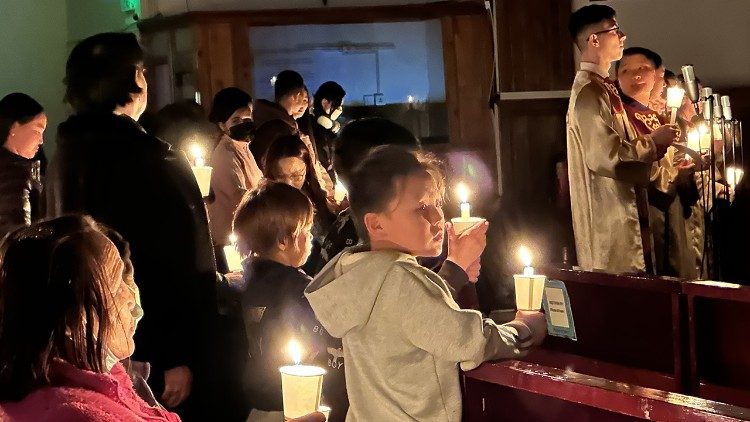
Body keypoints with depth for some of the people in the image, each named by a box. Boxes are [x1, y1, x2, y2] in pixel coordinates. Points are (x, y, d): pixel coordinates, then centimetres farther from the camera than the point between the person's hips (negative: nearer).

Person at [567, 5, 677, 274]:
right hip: (609, 222, -10)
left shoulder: (604, 88, 16)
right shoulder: (588, 92, -16)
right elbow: (606, 156, -24)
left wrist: (653, 144, 7)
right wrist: (653, 142, -11)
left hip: (625, 214, 10)